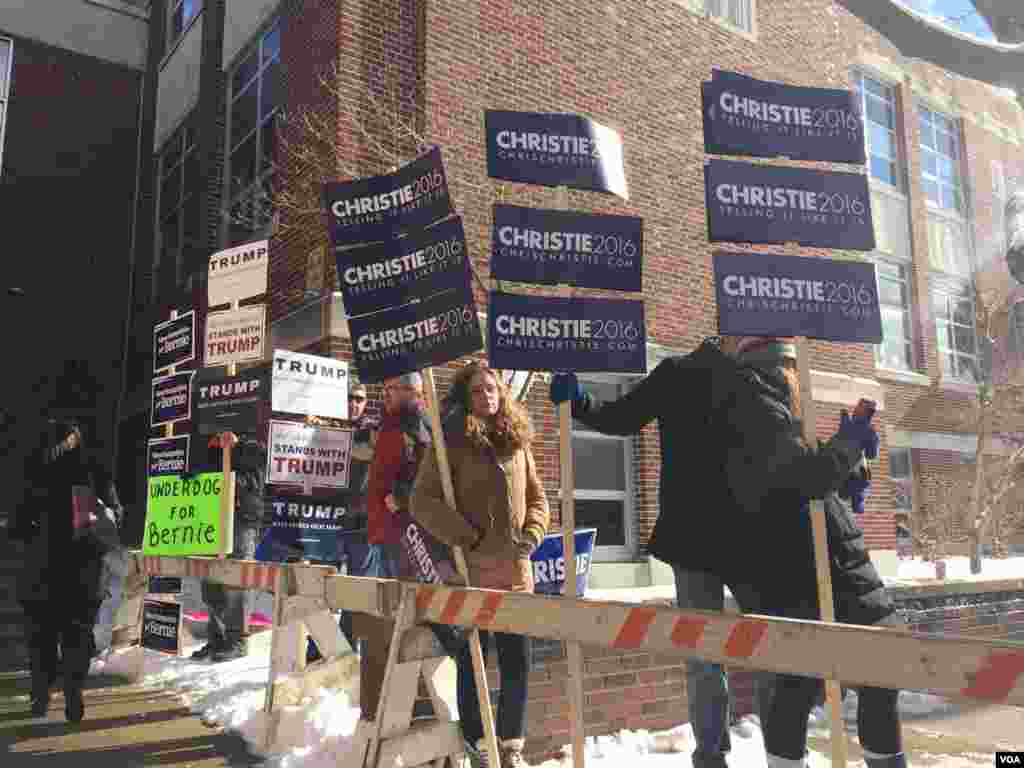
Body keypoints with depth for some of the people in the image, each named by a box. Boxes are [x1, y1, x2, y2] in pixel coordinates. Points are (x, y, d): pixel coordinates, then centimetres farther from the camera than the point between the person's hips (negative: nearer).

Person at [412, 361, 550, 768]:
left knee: (517, 663, 7)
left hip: (515, 571, 4)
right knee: (472, 662, 6)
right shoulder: (451, 442, -4)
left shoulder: (518, 441, 11)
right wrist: (468, 539, -14)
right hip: (470, 570, -4)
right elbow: (423, 500, -10)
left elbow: (537, 497, 16)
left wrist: (531, 535, -2)